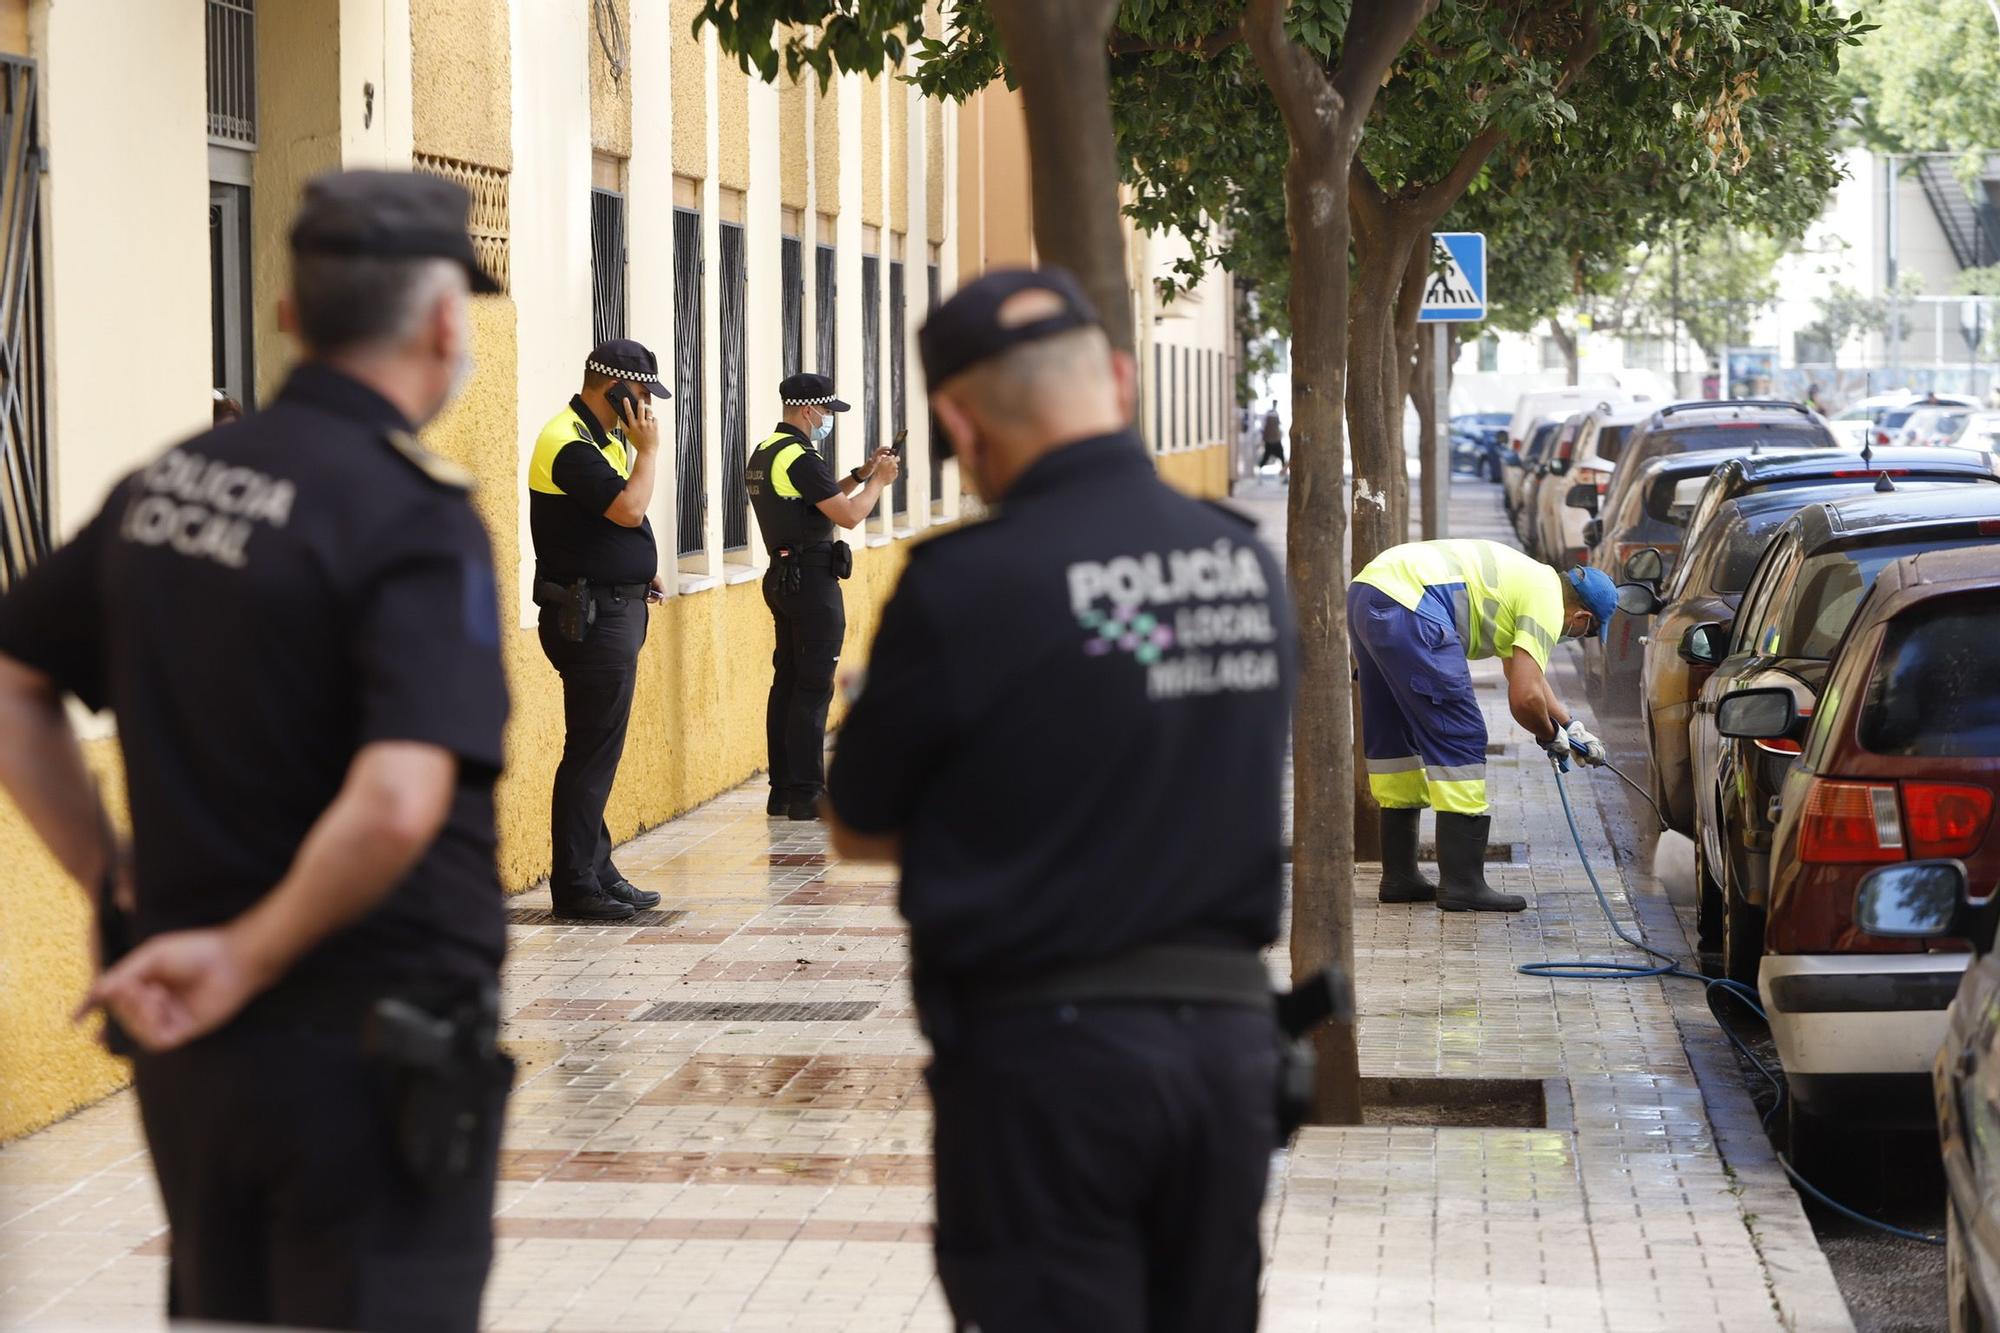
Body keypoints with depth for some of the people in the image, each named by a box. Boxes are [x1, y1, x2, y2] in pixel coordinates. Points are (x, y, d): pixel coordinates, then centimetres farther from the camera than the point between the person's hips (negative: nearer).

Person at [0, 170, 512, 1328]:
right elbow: (395, 805, -29)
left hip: (188, 1050, 7)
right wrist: (248, 957, -16)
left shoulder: (169, 484, 6)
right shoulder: (415, 517, -17)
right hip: (370, 1047, -7)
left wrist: (114, 883, 12)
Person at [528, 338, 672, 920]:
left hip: (612, 609, 10)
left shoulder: (602, 440, 16)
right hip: (591, 616, -10)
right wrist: (647, 448, -12)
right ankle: (574, 886, -2)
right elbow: (629, 508, -25)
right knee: (591, 752, -7)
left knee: (598, 750, 14)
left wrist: (641, 571, 13)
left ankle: (597, 871, 21)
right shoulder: (569, 445, -17)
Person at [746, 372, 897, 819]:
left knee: (787, 681, 11)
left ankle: (782, 791, 14)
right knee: (813, 687, -7)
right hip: (812, 579, -10)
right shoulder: (800, 457, -16)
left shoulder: (763, 454, 14)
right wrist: (878, 481, -3)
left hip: (783, 577, 10)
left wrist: (860, 476, 15)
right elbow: (848, 515, -17)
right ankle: (806, 794, -7)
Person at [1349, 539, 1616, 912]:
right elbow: (1525, 698, -8)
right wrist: (1551, 736, 11)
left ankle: (1399, 877, 26)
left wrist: (1573, 727, 47)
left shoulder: (1531, 579, 29)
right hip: (1407, 610, -10)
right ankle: (1462, 885, -2)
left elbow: (1525, 675, 45)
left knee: (1395, 739, 19)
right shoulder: (1547, 602, 0)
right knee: (1459, 739, -3)